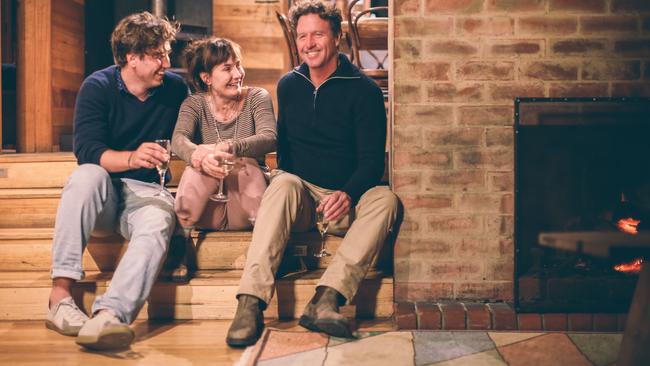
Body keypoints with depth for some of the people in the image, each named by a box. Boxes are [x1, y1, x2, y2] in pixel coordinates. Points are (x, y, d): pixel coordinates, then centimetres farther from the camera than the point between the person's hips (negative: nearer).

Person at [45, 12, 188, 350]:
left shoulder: (176, 89, 5)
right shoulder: (98, 87, -4)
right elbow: (87, 150, -17)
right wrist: (131, 158, -35)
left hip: (148, 193, 1)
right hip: (102, 194, -1)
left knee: (158, 223, -34)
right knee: (87, 175, -36)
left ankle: (108, 316, -54)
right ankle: (60, 295, -37)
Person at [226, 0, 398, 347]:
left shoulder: (364, 90, -3)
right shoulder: (288, 85, 10)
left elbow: (372, 159, -9)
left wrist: (348, 194, -28)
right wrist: (283, 175, 0)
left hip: (346, 203, -1)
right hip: (301, 196, 2)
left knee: (384, 198, -31)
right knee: (282, 184, -32)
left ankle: (325, 299, -45)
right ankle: (250, 303, -44)